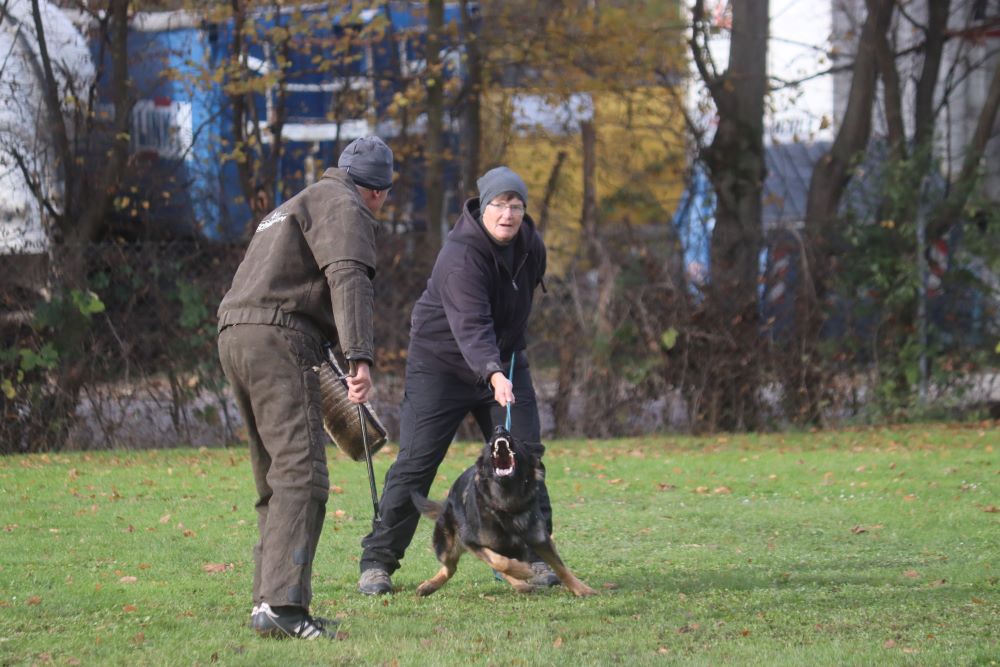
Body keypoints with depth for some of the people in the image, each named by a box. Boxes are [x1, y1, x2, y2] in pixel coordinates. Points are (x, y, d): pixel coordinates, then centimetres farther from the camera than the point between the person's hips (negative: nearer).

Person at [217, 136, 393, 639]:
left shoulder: (300, 203, 31)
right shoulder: (343, 207, -1)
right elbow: (348, 278, -17)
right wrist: (359, 357, -27)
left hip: (236, 336, 10)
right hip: (277, 339, -10)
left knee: (275, 479, 15)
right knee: (300, 473, -16)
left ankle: (269, 600, 15)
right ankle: (281, 604, -28)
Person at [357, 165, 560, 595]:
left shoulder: (531, 248, -3)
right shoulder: (462, 256, -27)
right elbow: (470, 323, -40)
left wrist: (509, 361, 13)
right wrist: (493, 374, -54)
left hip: (505, 363, 6)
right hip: (442, 362, -6)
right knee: (415, 462, -8)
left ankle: (532, 555, 7)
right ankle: (377, 562, -1)